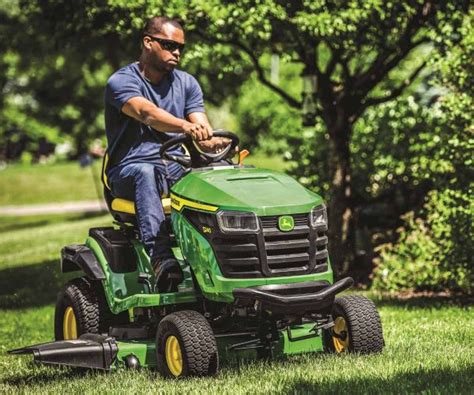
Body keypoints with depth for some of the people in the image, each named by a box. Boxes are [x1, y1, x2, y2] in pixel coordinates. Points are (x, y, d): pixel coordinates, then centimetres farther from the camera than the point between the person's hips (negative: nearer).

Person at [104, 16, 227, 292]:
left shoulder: (187, 84, 13)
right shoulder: (122, 82, -6)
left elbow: (202, 130, -1)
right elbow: (147, 113, -28)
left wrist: (213, 143, -27)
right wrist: (184, 126, -48)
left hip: (177, 169, 5)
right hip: (130, 172, -5)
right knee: (146, 173, -39)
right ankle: (160, 257, -52)